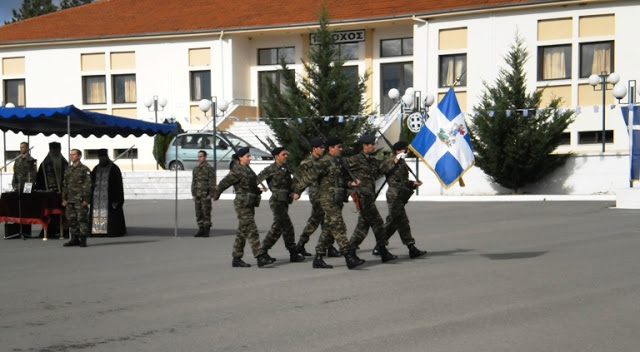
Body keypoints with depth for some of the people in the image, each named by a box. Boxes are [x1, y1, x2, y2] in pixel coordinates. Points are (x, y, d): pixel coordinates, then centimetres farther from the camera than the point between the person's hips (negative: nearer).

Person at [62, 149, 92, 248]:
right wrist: (64, 199, 12)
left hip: (80, 200, -6)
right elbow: (65, 185, 19)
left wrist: (86, 199, -14)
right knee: (72, 220, 7)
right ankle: (74, 239, 14)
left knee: (82, 219, -6)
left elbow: (88, 185, -8)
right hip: (70, 200, 7)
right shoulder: (68, 170, 16)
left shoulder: (84, 169, -4)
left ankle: (83, 240, -1)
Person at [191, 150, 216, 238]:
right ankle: (201, 230, 10)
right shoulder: (195, 169, 15)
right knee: (198, 213, 5)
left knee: (206, 213, -5)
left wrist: (210, 194, -14)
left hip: (205, 195, -6)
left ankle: (207, 230, 0)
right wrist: (193, 194, 10)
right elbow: (193, 182, 17)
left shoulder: (209, 168, -4)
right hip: (197, 195, 6)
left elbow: (212, 182, -8)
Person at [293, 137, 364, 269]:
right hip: (329, 200, -9)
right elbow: (310, 177, -12)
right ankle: (350, 258, -11)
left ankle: (318, 259, 15)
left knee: (327, 229, 10)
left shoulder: (338, 162, 16)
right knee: (339, 228, -10)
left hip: (336, 200, 9)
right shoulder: (325, 162, -13)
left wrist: (350, 184, 7)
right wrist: (297, 191, -10)